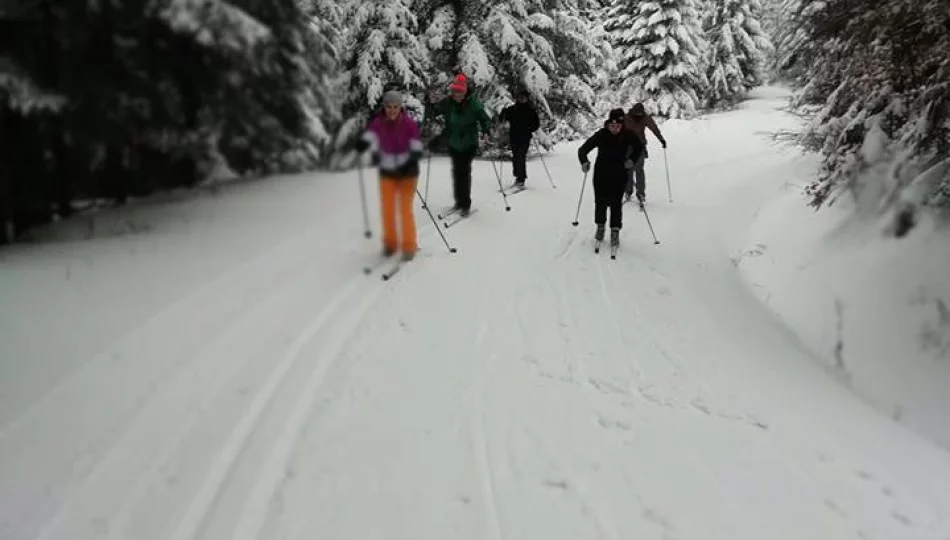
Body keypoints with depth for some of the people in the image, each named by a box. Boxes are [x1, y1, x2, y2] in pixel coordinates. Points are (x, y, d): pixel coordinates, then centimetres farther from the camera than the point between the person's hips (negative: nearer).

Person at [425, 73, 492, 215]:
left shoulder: (474, 103, -14)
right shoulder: (447, 102, -7)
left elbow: (485, 119, -11)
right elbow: (430, 113, -1)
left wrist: (486, 129, -32)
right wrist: (432, 103, -21)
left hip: (469, 144, -4)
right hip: (453, 144, 4)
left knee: (464, 172, -9)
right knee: (456, 172, 13)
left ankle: (465, 204, 0)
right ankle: (459, 200, 27)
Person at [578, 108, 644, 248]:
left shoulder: (627, 135, -10)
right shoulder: (601, 135, -14)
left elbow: (639, 147, 11)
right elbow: (583, 149, -14)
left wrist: (632, 160, -3)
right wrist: (584, 162, -32)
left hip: (618, 175, 0)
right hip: (601, 174, 0)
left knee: (616, 203, -4)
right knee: (600, 201, 7)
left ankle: (615, 232, 8)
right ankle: (600, 226, 30)